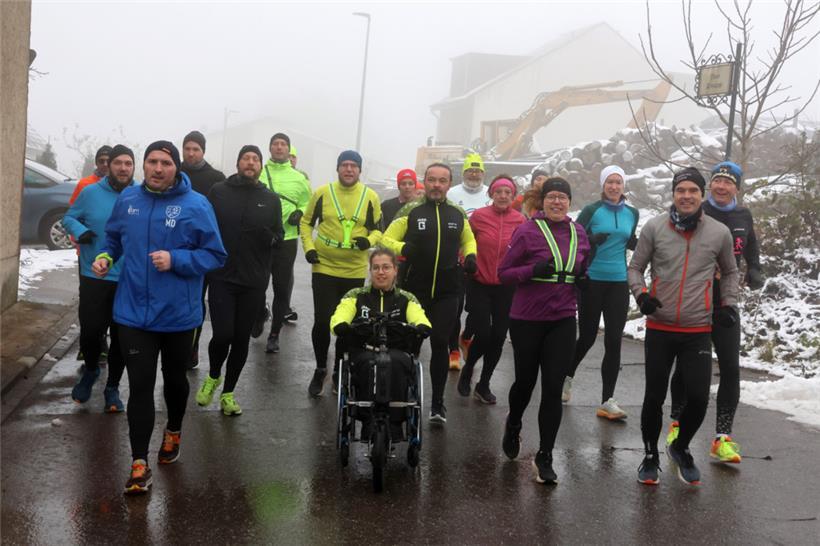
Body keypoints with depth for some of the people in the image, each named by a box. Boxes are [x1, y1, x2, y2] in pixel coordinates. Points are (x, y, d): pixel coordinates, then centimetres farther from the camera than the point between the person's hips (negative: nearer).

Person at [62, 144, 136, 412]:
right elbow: (69, 217, 9)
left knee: (121, 337, 7)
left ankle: (112, 387, 25)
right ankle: (91, 370, 31)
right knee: (90, 331, -1)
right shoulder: (91, 192, -1)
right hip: (94, 277, 0)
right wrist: (79, 230, -13)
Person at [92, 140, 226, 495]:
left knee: (174, 379, 19)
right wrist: (105, 257, -1)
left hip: (177, 314, -1)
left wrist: (175, 260, -23)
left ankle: (173, 432, 47)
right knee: (140, 386, -2)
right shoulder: (128, 199, 2)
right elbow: (113, 237, 19)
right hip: (133, 312, 2)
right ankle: (139, 464, 6)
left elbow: (215, 255, -10)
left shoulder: (196, 205, -11)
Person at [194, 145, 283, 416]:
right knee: (223, 334, -10)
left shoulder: (271, 199, 7)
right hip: (221, 277, -2)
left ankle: (228, 392, 26)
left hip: (253, 281, 2)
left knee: (242, 339, 8)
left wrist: (271, 238, -11)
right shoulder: (219, 191, 2)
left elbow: (279, 234, 12)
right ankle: (213, 376, 22)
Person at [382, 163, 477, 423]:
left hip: (447, 293, 2)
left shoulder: (458, 214, 6)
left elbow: (468, 239, 23)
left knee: (440, 344, 2)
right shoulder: (411, 210, -3)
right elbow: (387, 239, 0)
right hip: (414, 289, -1)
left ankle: (438, 402, 14)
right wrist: (403, 247, -21)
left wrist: (470, 256, 2)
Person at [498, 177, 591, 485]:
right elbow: (504, 273, -6)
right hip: (527, 320, -3)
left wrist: (584, 278, 0)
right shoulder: (527, 231, -7)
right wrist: (534, 269, -22)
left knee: (553, 390, -1)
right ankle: (513, 425, 46)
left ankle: (545, 457, 11)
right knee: (525, 381, 13)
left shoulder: (578, 233, 6)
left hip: (562, 321, 3)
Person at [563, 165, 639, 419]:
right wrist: (592, 239, -23)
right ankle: (567, 376, 36)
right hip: (592, 281, -3)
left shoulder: (632, 213, 7)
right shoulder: (592, 210, -5)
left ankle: (607, 401, 5)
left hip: (619, 283, 3)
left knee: (614, 342, -1)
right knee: (587, 336, 6)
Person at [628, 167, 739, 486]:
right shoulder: (654, 228, -5)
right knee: (654, 396, 7)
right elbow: (635, 267, 4)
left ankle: (680, 448, 28)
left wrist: (729, 304, 4)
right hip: (659, 328, -1)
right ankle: (650, 455, 29)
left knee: (698, 397, -1)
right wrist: (640, 293, -14)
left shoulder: (719, 233, 0)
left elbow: (729, 272, 17)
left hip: (698, 331, 1)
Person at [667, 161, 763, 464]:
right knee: (686, 367, 8)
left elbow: (751, 250, 20)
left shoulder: (743, 216, 7)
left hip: (725, 306, 3)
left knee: (730, 369, -3)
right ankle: (677, 424, 30)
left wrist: (755, 273, 1)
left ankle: (723, 438, 6)